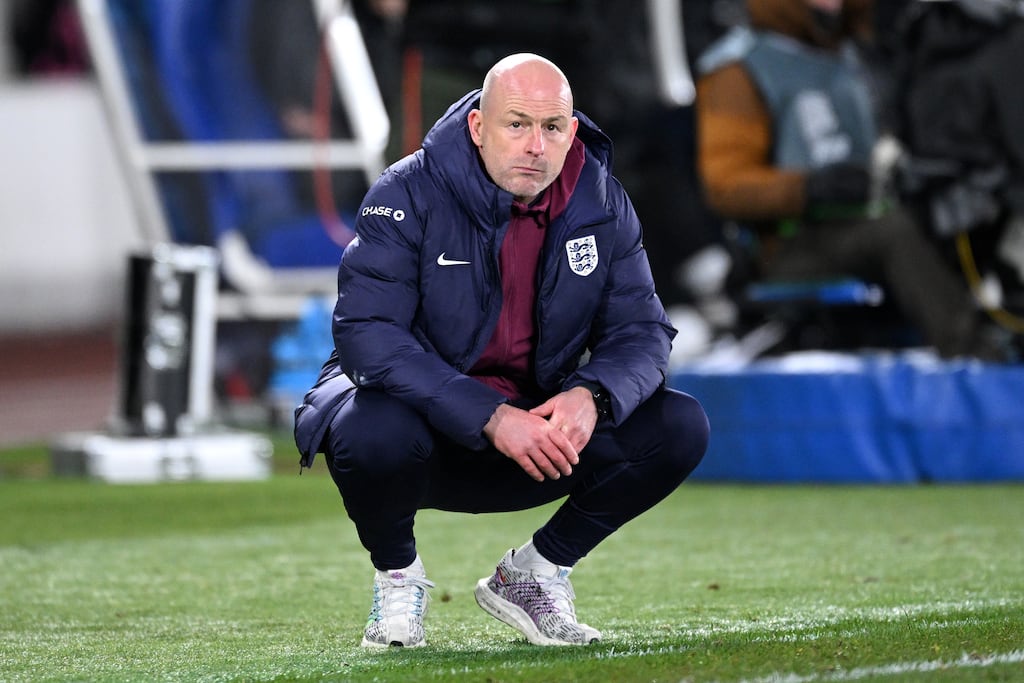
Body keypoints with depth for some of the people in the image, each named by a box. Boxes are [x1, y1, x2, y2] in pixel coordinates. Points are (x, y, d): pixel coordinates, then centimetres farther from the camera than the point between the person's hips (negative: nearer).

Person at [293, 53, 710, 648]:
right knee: (376, 434, -38)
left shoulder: (601, 204, -2)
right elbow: (367, 335, -26)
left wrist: (592, 396, -27)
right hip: (431, 423, -4)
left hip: (541, 427, 4)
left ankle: (532, 574, 5)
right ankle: (398, 576, -3)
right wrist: (489, 418, -35)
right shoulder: (410, 195, -16)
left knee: (681, 427, -15)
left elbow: (641, 331, -2)